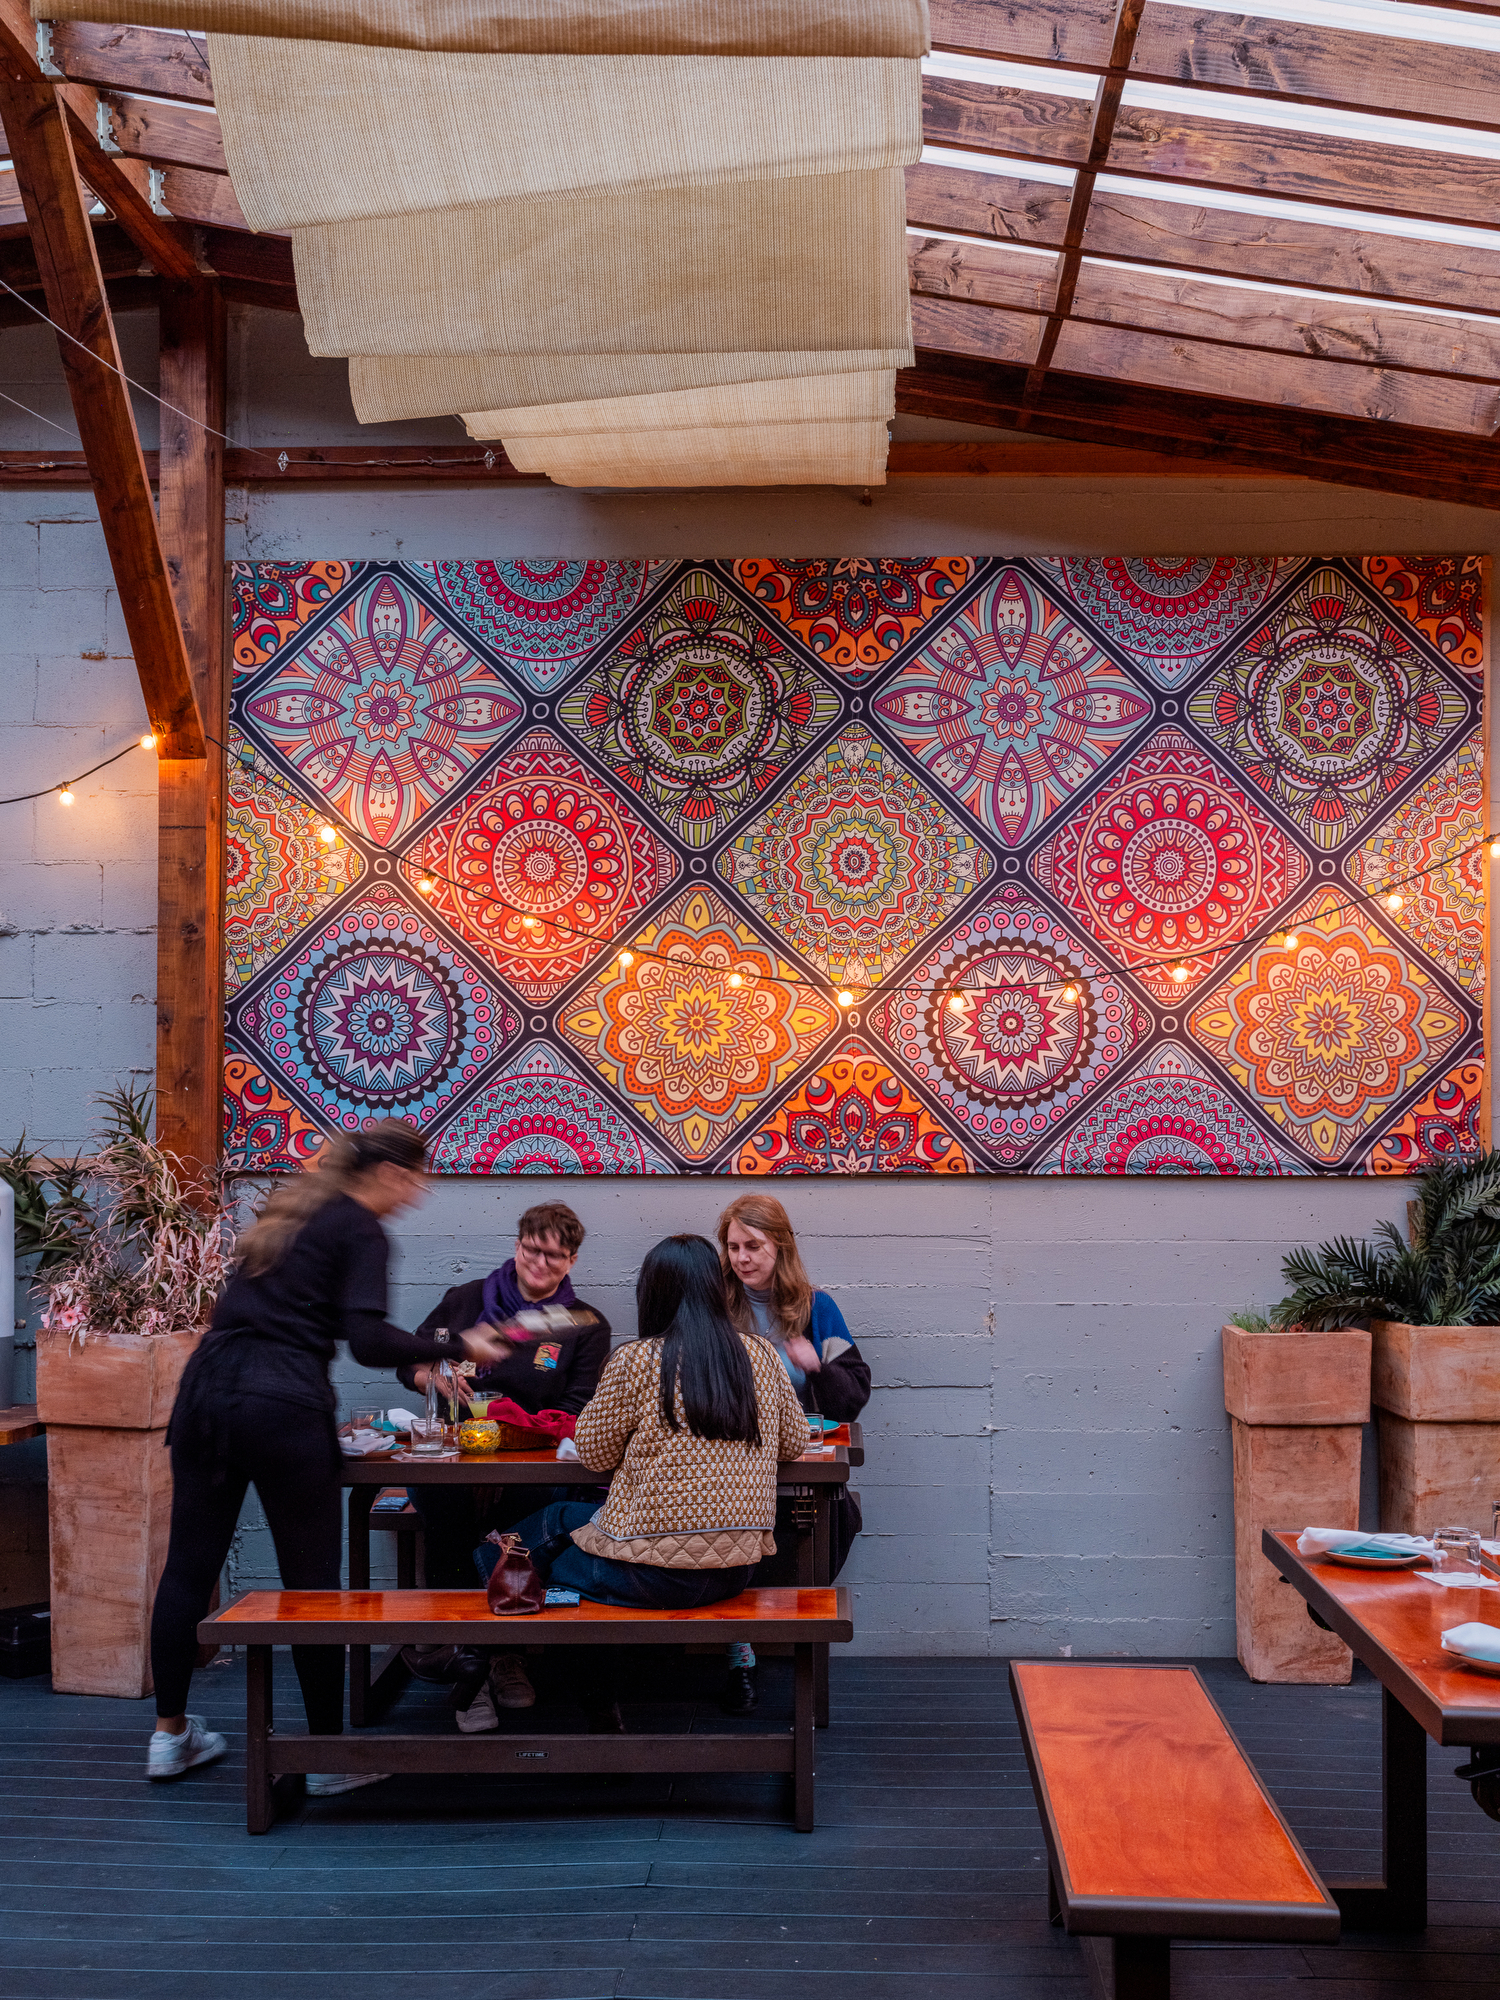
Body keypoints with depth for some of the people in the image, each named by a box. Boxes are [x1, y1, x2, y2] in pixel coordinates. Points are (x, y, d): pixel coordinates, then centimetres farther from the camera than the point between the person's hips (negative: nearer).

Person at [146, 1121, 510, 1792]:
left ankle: (169, 1734, 23)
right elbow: (368, 1342, -15)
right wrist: (457, 1348, -6)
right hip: (283, 1404, -7)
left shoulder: (290, 1209, 20)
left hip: (207, 1385, 8)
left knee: (189, 1565, 13)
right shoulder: (362, 1232, -4)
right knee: (311, 1583, 3)